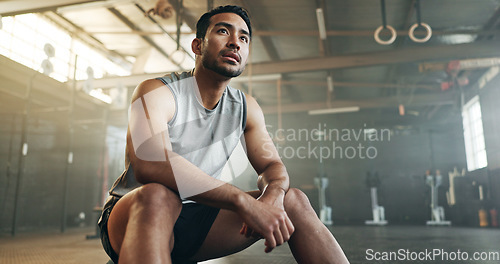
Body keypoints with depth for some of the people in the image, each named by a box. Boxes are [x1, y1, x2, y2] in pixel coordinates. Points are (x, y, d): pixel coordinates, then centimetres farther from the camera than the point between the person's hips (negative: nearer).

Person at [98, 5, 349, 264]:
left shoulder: (246, 107, 5)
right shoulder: (155, 91, -14)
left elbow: (272, 165, 3)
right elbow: (150, 164, -32)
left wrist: (272, 196, -23)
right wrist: (243, 201, -38)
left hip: (194, 219, 5)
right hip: (128, 218, -4)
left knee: (292, 200, -9)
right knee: (156, 196, -41)